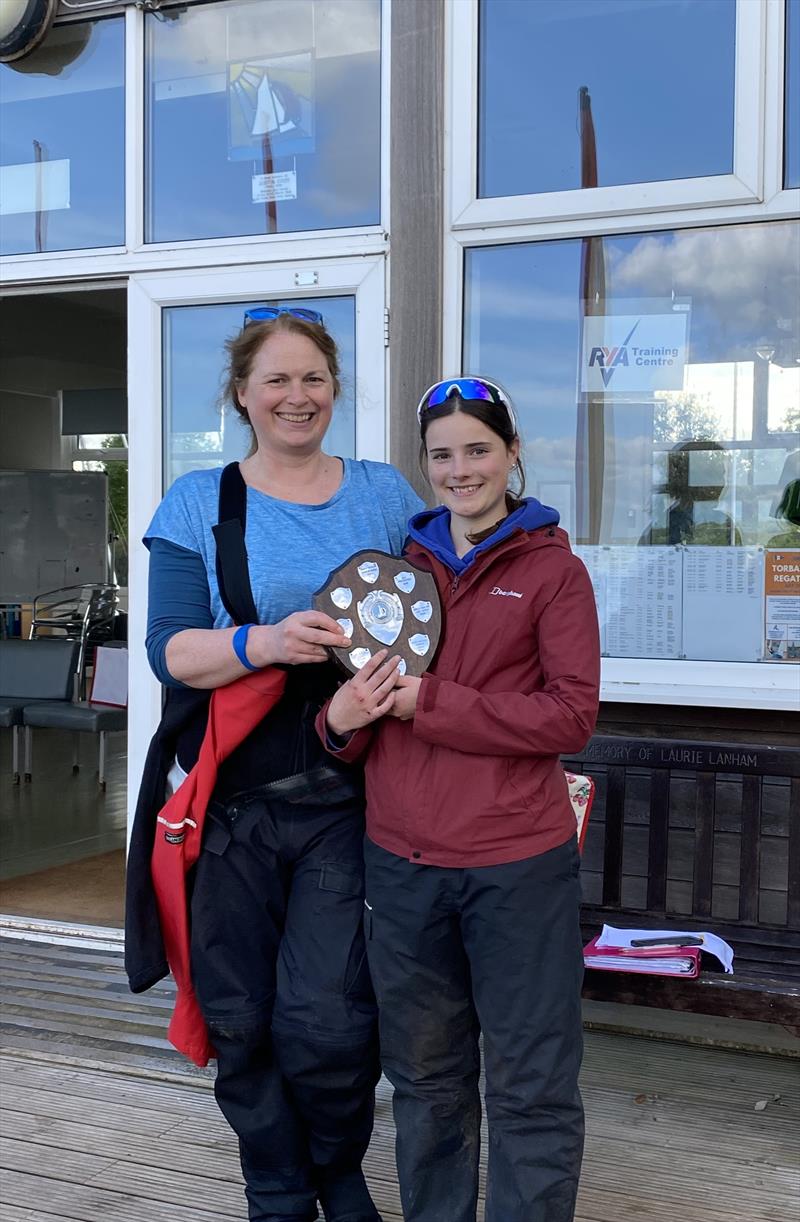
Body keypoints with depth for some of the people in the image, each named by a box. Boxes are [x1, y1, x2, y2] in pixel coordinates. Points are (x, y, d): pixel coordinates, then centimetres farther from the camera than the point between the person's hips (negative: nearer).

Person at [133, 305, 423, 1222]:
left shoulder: (384, 494, 9)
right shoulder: (198, 503, 5)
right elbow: (170, 648, -4)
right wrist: (262, 643, -22)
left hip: (345, 797, 0)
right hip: (231, 800, 0)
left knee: (326, 1022, -5)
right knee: (242, 1021, 6)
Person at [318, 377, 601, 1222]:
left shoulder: (553, 571, -2)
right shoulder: (400, 565, 11)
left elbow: (571, 716, -12)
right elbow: (366, 695, 16)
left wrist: (430, 703, -17)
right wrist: (342, 719, -8)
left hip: (517, 865, -4)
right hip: (402, 859, 4)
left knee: (530, 1084, 3)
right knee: (425, 1076, 18)